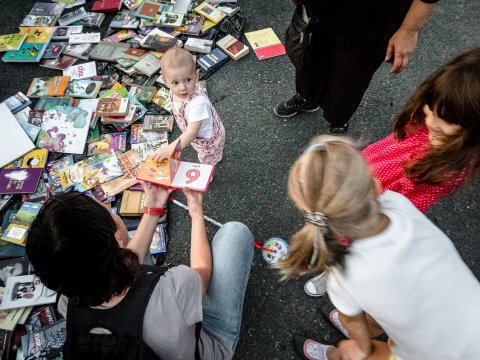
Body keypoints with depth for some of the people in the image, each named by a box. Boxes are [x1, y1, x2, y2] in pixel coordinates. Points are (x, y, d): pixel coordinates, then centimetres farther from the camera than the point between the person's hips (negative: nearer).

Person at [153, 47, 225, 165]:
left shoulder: (197, 103, -47)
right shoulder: (175, 92, -22)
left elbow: (191, 133, -48)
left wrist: (168, 150, -56)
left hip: (209, 138, -7)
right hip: (197, 136, 8)